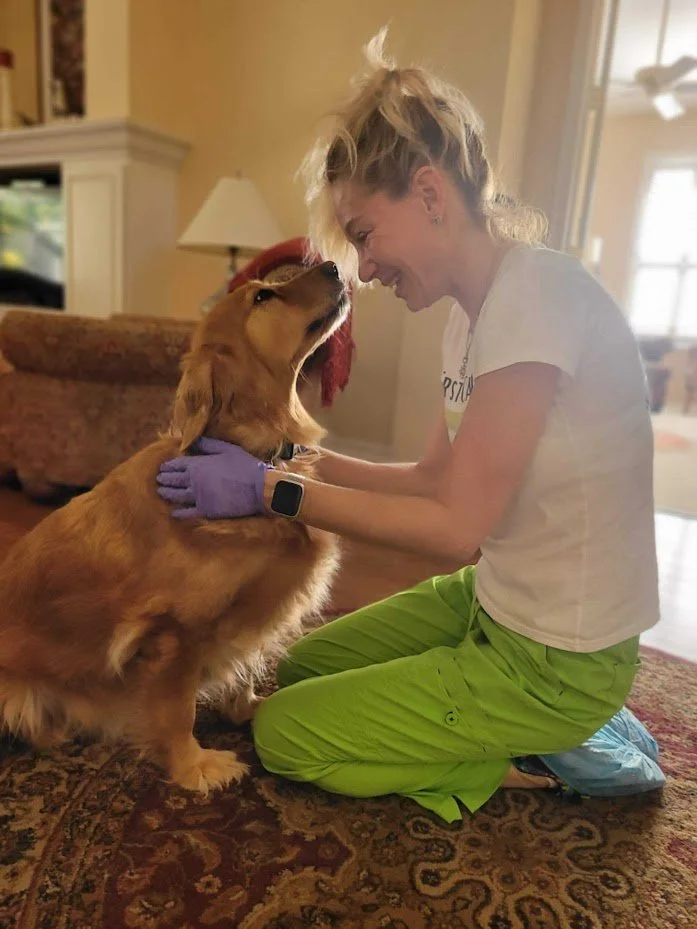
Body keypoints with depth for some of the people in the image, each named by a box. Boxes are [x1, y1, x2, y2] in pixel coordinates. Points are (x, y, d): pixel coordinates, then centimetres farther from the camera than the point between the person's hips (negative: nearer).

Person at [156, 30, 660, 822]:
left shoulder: (537, 295, -24)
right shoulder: (473, 312, 3)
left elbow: (457, 524, -24)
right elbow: (434, 479, 6)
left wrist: (270, 489, -20)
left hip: (555, 664, -8)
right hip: (492, 601, 9)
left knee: (283, 734, -1)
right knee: (300, 665, 18)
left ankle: (526, 762, 7)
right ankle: (509, 738, 18)